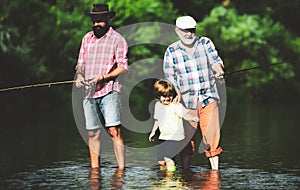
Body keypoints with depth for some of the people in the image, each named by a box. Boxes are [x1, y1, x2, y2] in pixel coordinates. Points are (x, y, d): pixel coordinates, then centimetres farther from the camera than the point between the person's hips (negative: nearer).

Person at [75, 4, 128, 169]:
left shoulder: (117, 39, 0)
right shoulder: (87, 38, 16)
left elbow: (122, 67, -4)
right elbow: (81, 62, 21)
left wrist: (102, 77, -17)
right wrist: (79, 75, -1)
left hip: (109, 90, -5)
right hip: (89, 92, 5)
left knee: (114, 130, -14)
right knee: (92, 132, 4)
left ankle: (121, 168, -14)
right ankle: (94, 168, 11)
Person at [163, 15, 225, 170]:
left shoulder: (205, 43, 7)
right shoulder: (171, 51, 4)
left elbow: (215, 60, -3)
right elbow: (169, 77, 6)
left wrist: (218, 70, -27)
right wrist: (177, 93, -10)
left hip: (208, 98, 1)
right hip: (186, 100, -1)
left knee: (212, 134, -5)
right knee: (187, 136, -2)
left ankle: (215, 169, 2)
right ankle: (186, 170, 8)